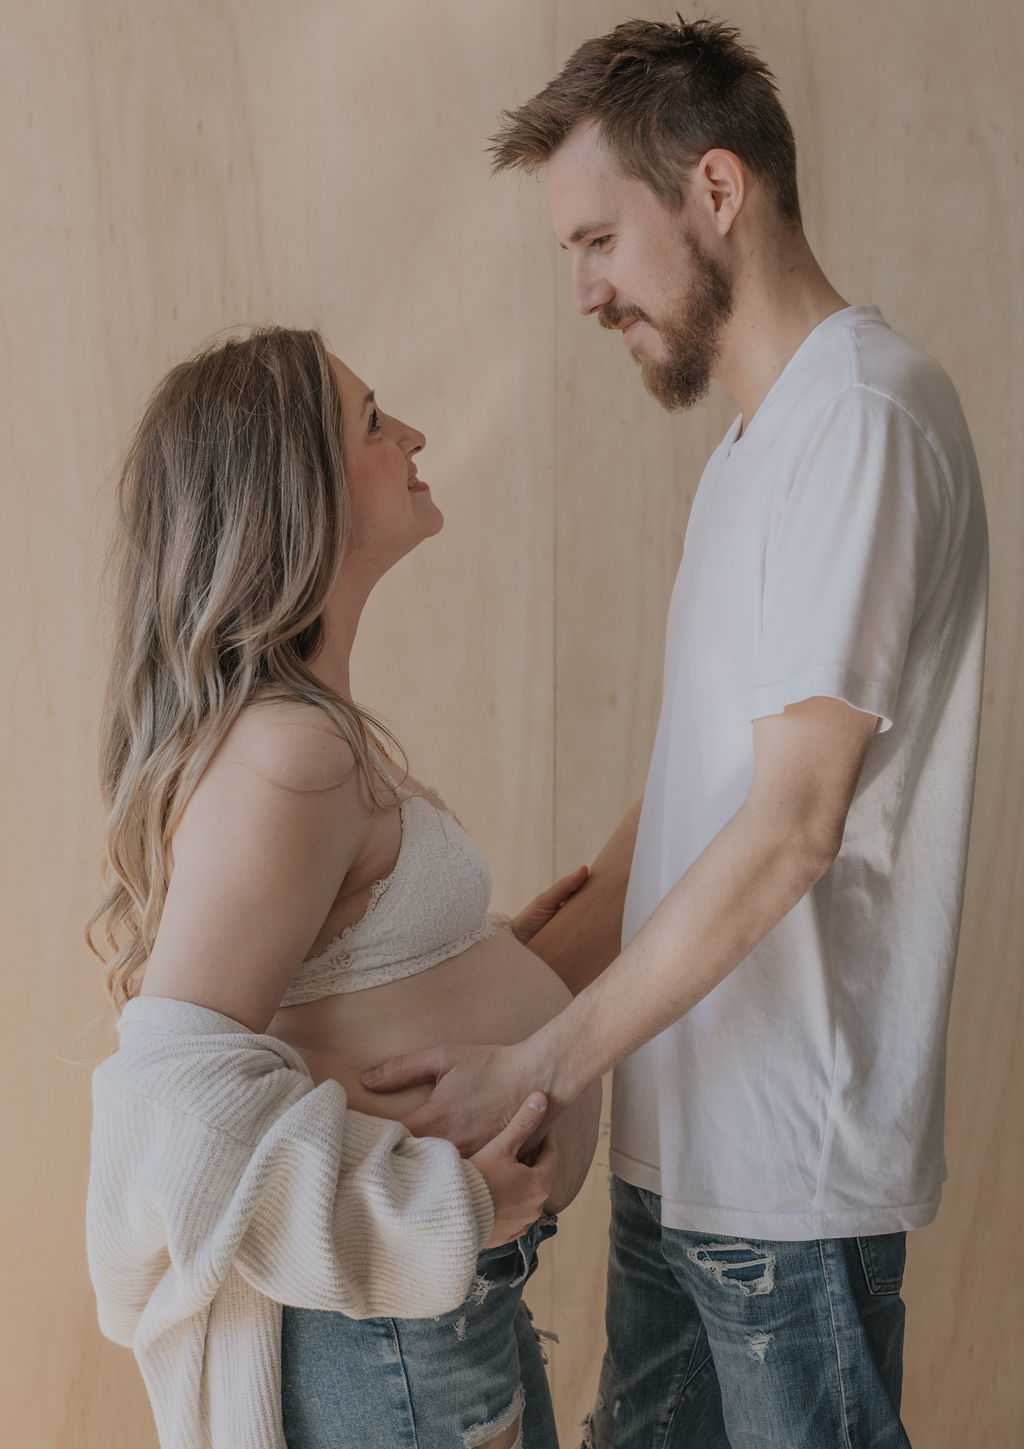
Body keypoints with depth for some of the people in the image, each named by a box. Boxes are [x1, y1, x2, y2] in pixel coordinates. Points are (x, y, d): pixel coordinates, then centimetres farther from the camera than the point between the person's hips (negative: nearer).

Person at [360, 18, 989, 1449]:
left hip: (789, 1166, -9)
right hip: (682, 1141, 9)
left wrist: (533, 1068, -18)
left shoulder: (864, 415, -16)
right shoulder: (753, 441, 15)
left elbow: (791, 826, -22)